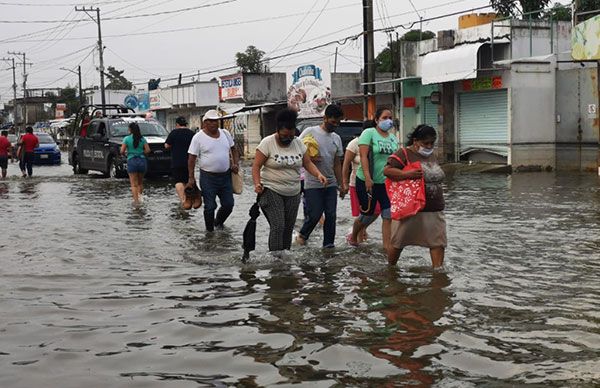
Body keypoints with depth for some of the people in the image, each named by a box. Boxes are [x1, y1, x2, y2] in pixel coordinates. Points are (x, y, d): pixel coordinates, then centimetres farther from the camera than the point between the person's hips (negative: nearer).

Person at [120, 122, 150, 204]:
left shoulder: (127, 139, -3)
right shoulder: (142, 139, 4)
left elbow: (122, 151, -9)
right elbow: (148, 150, -3)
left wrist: (124, 154, 13)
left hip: (132, 161, -3)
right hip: (142, 160, 3)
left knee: (134, 183, 0)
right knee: (140, 182, 18)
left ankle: (136, 200, -10)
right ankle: (139, 195, 2)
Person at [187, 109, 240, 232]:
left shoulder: (225, 134, 7)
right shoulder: (198, 137, -7)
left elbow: (233, 149, 20)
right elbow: (191, 158, -6)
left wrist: (235, 163, 3)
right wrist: (191, 178, -12)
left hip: (225, 176, 5)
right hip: (208, 177, -5)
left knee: (228, 205, 8)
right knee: (210, 207, -3)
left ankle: (218, 222, 35)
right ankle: (210, 231, 13)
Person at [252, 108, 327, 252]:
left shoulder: (298, 143, 6)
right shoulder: (267, 143, -9)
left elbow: (308, 163, 9)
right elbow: (256, 166, -9)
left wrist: (319, 174, -10)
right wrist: (257, 184, -25)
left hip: (293, 194, 5)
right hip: (271, 192, -5)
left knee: (288, 229, 8)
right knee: (278, 227, -16)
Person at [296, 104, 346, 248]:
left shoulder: (337, 138, 12)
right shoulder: (310, 132, -6)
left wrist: (341, 184, 16)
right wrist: (309, 158, -20)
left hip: (331, 184, 5)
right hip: (313, 184, -5)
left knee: (331, 215, 2)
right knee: (314, 215, -5)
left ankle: (329, 245, 11)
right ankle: (302, 235, 22)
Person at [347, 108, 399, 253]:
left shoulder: (393, 138, 10)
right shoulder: (369, 133, -9)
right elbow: (363, 156, -17)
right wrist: (368, 178, -24)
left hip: (387, 182, 5)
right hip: (368, 182, -5)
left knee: (389, 215, -5)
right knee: (367, 214, 5)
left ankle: (387, 246, -2)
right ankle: (353, 237, 31)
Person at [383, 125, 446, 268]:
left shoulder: (431, 155, 14)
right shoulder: (404, 154, -9)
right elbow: (387, 170, -17)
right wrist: (407, 174, -30)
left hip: (434, 209, 6)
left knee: (438, 242, -5)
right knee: (398, 241, 6)